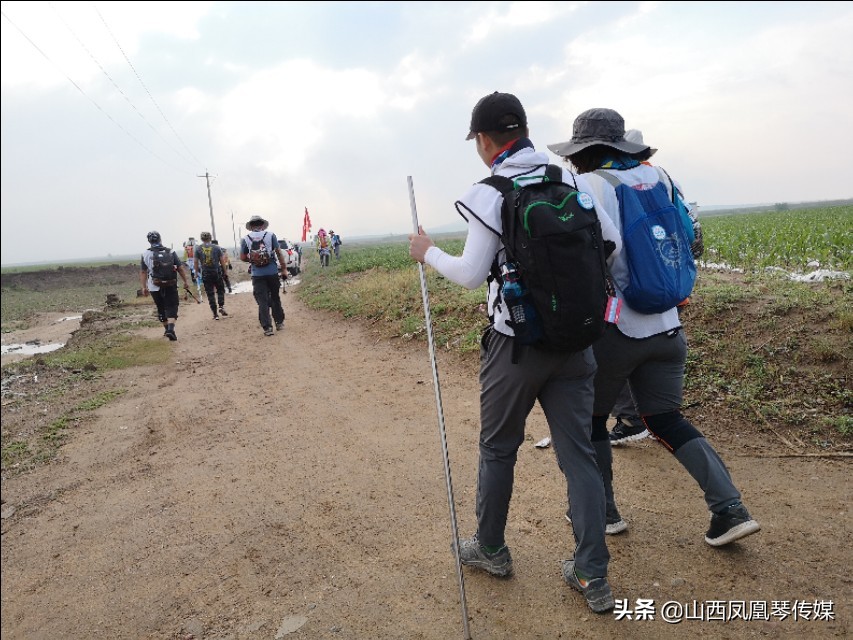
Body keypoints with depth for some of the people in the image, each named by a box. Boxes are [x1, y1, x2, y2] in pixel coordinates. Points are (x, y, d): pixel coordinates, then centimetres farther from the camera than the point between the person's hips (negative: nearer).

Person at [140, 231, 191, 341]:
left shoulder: (145, 254, 0)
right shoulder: (170, 252, 0)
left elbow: (142, 272, 0)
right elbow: (180, 268, 0)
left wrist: (144, 287, 4)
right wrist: (185, 282, 8)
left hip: (155, 287, 1)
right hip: (170, 286, -1)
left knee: (161, 309, 17)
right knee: (171, 307, -1)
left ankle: (167, 329, 27)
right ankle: (171, 329, -21)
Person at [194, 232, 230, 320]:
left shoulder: (198, 249, 0)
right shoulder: (216, 247, -1)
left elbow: (195, 262, 1)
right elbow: (222, 261, -1)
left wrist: (197, 272, 13)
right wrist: (224, 271, 10)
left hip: (205, 274, 1)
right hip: (217, 272, 0)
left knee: (210, 294, 6)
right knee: (220, 290, 16)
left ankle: (215, 314, 6)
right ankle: (221, 307, -3)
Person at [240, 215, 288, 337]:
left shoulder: (245, 239, 1)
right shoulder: (270, 235, -1)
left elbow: (243, 258, 6)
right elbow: (279, 253, -1)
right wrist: (284, 269, 4)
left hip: (257, 274, 0)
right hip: (272, 272, 1)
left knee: (262, 301, 3)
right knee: (275, 298, 16)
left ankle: (267, 327, -3)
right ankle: (279, 323, 23)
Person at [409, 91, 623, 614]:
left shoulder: (489, 194, -11)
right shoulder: (572, 178, 4)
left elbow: (471, 275, -11)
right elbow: (612, 243, 5)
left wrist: (428, 253, 5)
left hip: (515, 344, -4)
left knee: (498, 449, 15)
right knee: (579, 452, 10)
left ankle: (491, 549, 33)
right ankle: (593, 577, 16)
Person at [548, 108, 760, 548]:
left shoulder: (591, 186, -12)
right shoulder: (655, 176, 8)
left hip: (614, 327, -6)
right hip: (665, 326, 7)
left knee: (591, 417, 13)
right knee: (667, 420, 16)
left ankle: (601, 510, 25)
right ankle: (731, 510, 9)